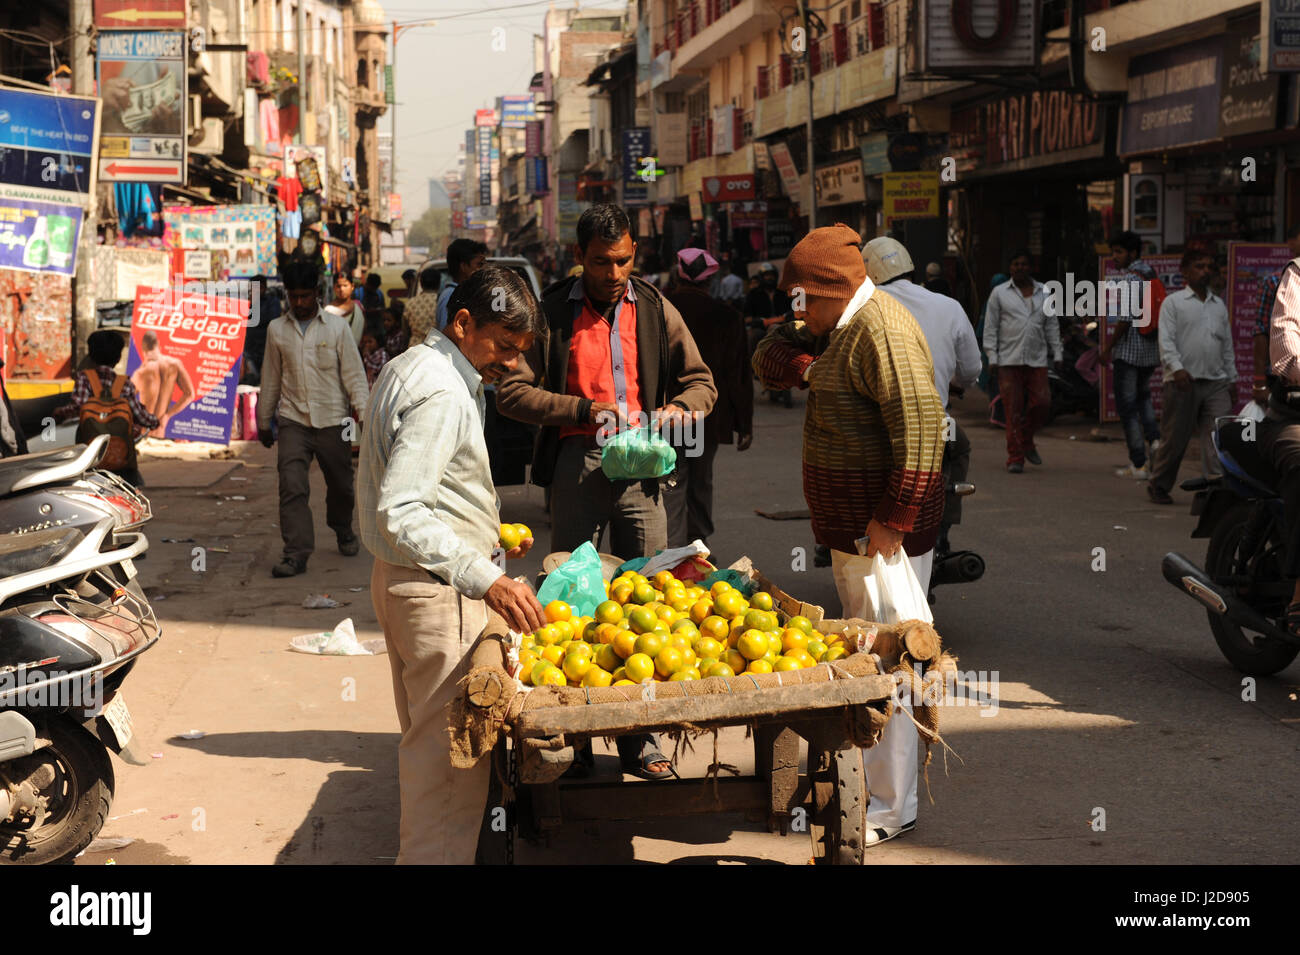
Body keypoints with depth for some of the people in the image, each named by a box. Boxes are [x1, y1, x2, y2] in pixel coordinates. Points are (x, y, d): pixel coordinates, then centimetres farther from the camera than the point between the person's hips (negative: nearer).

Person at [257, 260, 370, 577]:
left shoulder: (336, 326, 1)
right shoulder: (277, 329, 7)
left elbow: (354, 373, 1)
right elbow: (271, 379, 15)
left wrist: (362, 411, -11)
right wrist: (263, 421, 19)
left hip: (332, 420, 0)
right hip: (293, 420, 1)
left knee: (340, 485, 11)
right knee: (292, 486, -14)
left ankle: (343, 531, 40)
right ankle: (296, 554, -15)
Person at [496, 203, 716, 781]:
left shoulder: (655, 311, 10)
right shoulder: (551, 313, 1)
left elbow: (702, 382, 14)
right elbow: (512, 392, -4)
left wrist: (678, 408, -9)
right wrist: (586, 410, -15)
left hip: (639, 467, 2)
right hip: (576, 466, -2)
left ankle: (639, 739, 11)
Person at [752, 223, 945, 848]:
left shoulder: (881, 330, -18)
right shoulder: (837, 327, 15)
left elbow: (921, 427, -24)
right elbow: (769, 359, 16)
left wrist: (893, 520, -25)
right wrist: (805, 367, -7)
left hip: (883, 530, -10)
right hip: (848, 525, 10)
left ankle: (890, 806, 2)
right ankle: (867, 776, 28)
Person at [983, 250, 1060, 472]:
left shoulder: (1044, 293, 14)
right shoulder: (999, 293, 7)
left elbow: (1052, 326, 18)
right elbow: (990, 327, 5)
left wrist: (1056, 354, 11)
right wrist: (992, 358, -3)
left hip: (1037, 359, 2)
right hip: (1008, 360, -2)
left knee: (1042, 402, -7)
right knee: (1013, 409, -6)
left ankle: (1026, 442, 19)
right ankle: (1015, 458, -1)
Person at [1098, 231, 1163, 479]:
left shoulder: (1128, 279, -17)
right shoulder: (1150, 273, 10)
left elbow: (1125, 319, -22)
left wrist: (1108, 347, -14)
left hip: (1129, 349, -9)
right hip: (1152, 348, 9)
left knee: (1127, 404, -1)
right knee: (1142, 395, 28)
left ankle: (1138, 464, -2)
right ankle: (1154, 438, 8)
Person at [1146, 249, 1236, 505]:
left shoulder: (1219, 305, 18)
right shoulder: (1173, 302, 3)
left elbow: (1227, 346, 22)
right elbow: (1166, 340, -8)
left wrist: (1231, 380, 18)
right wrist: (1177, 368, -23)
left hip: (1216, 382, 4)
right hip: (1183, 381, -4)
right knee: (1174, 438, 3)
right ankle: (1158, 486, 20)